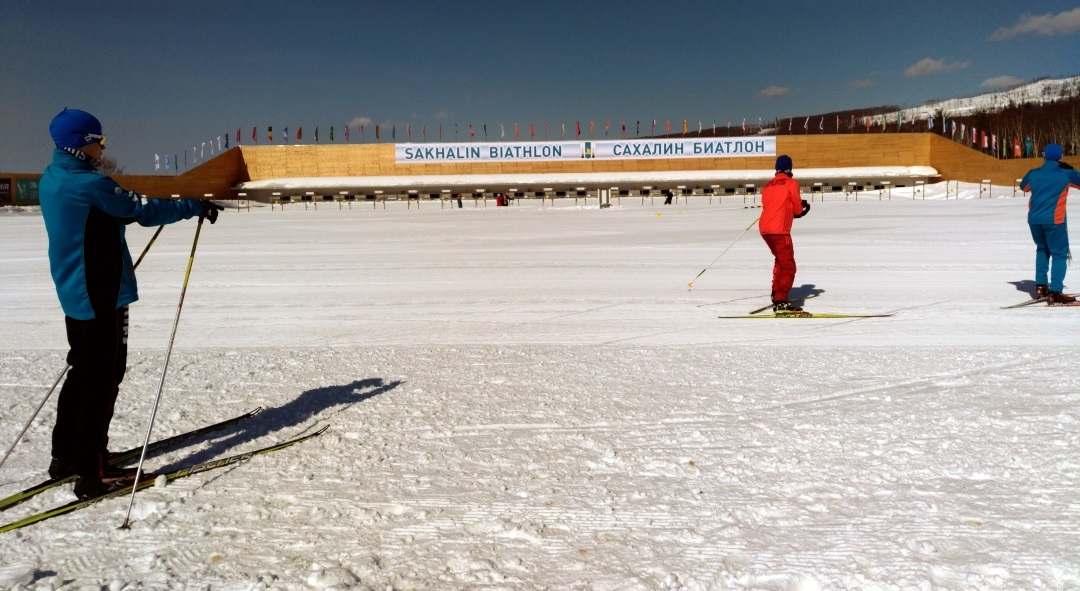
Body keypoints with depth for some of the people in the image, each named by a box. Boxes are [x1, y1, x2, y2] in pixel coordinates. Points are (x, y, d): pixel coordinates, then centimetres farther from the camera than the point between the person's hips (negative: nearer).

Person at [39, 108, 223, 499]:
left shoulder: (51, 180, 10)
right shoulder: (88, 184, -19)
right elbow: (144, 211, -17)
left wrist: (141, 206, 23)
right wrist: (196, 207, -7)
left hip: (74, 292, 10)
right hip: (101, 295, -10)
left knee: (83, 371, 20)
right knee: (103, 379, -4)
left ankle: (65, 456, 29)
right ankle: (92, 473, 1)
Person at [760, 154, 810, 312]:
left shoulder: (768, 185, 17)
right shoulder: (791, 183, 1)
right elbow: (798, 208, 2)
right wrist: (802, 209, 25)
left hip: (764, 228, 7)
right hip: (779, 230, -7)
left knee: (780, 259, 28)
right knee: (788, 266, -7)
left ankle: (776, 293, 35)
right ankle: (780, 302, -19)